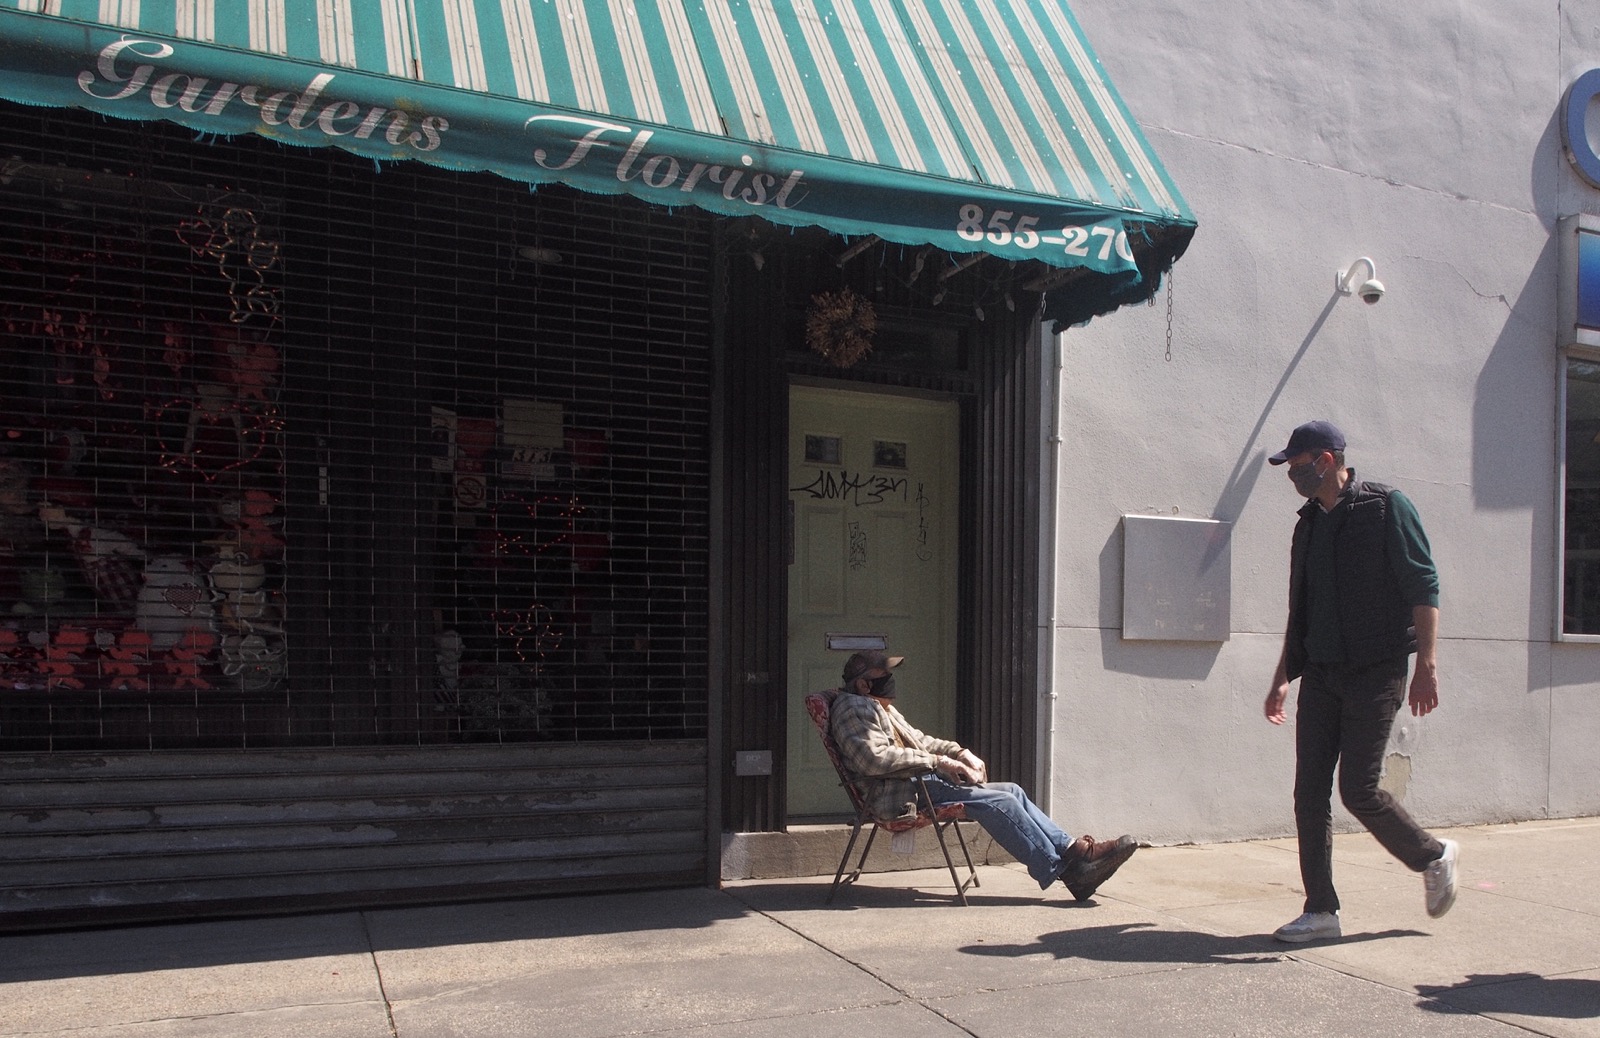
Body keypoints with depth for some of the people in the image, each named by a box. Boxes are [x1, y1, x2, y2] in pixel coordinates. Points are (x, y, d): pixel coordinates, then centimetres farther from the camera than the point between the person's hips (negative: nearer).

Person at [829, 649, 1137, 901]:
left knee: (1011, 791, -4)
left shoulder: (883, 708, 27)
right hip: (898, 794, -10)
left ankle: (1071, 849, -10)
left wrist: (961, 753, 12)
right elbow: (874, 758, -20)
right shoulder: (852, 707, -6)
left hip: (919, 782, 10)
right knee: (997, 802, -21)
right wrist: (938, 762, -17)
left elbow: (919, 741, 31)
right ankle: (1060, 868, -19)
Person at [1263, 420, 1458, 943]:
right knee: (1310, 792, 1)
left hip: (1375, 673, -7)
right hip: (1321, 674, 7)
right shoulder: (1309, 523, 15)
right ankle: (1321, 910, 9)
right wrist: (1283, 678, 19)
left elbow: (1423, 588, -10)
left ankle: (1434, 857, 20)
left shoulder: (1387, 508, -6)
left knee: (1358, 789, -7)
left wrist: (1426, 666, -17)